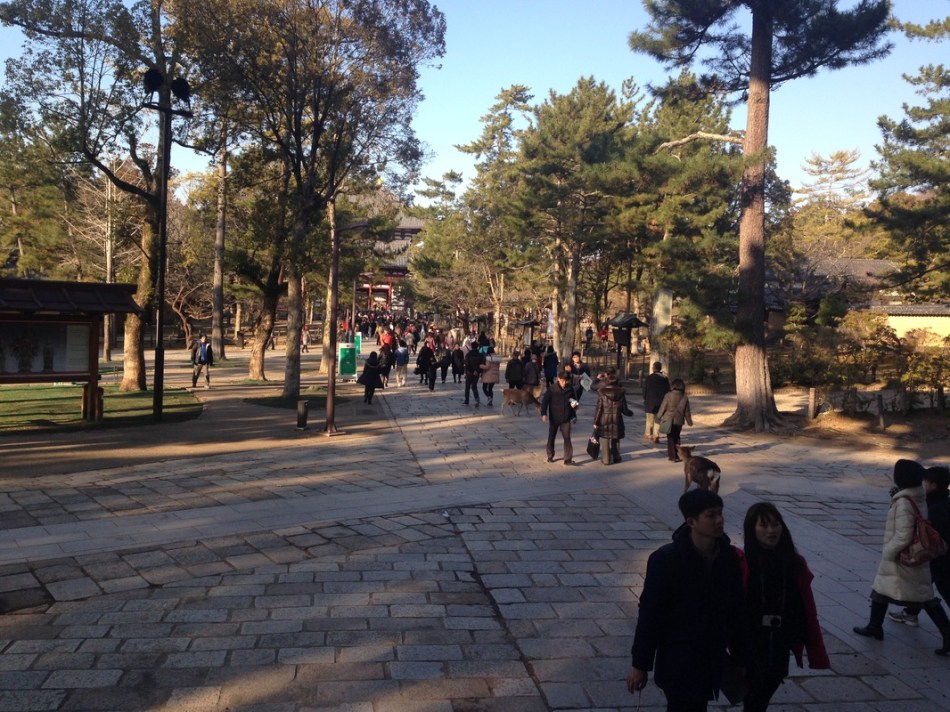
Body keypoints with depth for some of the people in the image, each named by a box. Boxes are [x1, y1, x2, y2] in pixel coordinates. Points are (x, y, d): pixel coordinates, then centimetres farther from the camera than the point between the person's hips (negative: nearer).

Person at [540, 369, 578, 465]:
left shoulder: (570, 389, -1)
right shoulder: (552, 389, -12)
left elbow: (573, 400, 16)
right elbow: (544, 401, -12)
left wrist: (574, 404, -7)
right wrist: (544, 414, -22)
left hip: (566, 418, 1)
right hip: (554, 418, -1)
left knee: (567, 438, -6)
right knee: (551, 437, 13)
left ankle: (568, 459, -4)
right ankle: (550, 456, 31)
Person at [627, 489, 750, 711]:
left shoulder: (729, 557, -4)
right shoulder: (666, 559, -19)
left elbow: (736, 612, 5)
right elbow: (650, 613, -14)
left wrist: (740, 658, 8)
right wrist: (640, 664, -11)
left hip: (712, 660, 5)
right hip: (677, 662, -5)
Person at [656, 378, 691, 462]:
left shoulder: (668, 395, -12)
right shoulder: (685, 398, -4)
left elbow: (663, 407, -8)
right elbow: (687, 412, 4)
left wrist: (658, 417, 5)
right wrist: (689, 421, 17)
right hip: (679, 421, 2)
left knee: (670, 438, 6)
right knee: (676, 438, 17)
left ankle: (672, 457, 2)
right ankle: (676, 456, 18)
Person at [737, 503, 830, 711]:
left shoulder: (795, 564, 0)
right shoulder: (740, 563, -14)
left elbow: (808, 613, 1)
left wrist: (817, 654, 1)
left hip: (780, 647, 4)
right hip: (749, 646, -4)